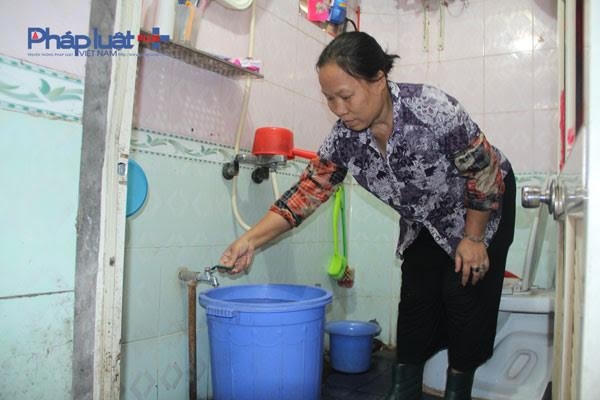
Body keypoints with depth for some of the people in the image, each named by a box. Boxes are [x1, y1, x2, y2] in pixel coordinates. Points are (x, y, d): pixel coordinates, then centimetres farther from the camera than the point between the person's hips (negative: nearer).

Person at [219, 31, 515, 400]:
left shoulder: (434, 110, -36)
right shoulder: (345, 136, -21)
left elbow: (486, 173, -24)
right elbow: (309, 190, -18)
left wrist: (473, 238, -16)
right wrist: (251, 240, -26)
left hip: (482, 207, -4)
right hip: (424, 221, 4)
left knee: (465, 290, -4)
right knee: (416, 295, 5)